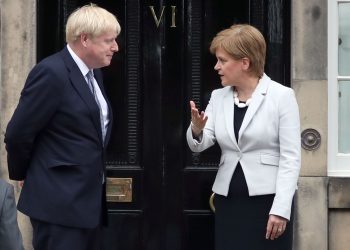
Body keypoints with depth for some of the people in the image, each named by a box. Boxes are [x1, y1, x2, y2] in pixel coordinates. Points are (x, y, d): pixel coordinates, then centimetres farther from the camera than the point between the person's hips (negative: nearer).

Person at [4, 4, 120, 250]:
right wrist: (22, 174, 1)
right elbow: (18, 134, -13)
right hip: (61, 201, -9)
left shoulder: (93, 72, 12)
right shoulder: (52, 72, -16)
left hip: (90, 199, 9)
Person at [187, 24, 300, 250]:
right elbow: (199, 145, 3)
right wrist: (197, 129, -20)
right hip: (228, 200, 5)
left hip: (268, 200, -4)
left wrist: (280, 209, -15)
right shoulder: (218, 97, 9)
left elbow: (291, 157, -8)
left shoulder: (282, 96, -5)